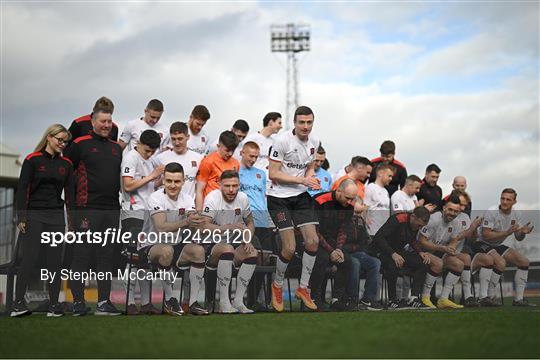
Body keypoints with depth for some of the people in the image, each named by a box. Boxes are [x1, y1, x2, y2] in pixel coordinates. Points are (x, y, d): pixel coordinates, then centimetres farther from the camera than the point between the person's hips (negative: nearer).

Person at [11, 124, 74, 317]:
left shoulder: (66, 163, 12)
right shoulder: (32, 160, -1)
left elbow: (70, 193, 13)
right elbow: (22, 189, -4)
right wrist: (21, 217, -11)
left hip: (56, 216, 4)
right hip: (33, 215, -4)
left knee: (55, 261, 2)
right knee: (29, 259, -9)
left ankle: (54, 305, 5)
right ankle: (18, 303, -7)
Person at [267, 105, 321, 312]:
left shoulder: (314, 142, 5)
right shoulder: (282, 140, -16)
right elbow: (273, 174, -17)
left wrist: (311, 178, -2)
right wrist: (302, 180, -22)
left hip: (301, 196, 6)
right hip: (279, 197, -6)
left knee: (313, 241, -4)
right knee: (290, 248, -11)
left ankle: (303, 288, 14)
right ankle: (277, 286, 16)